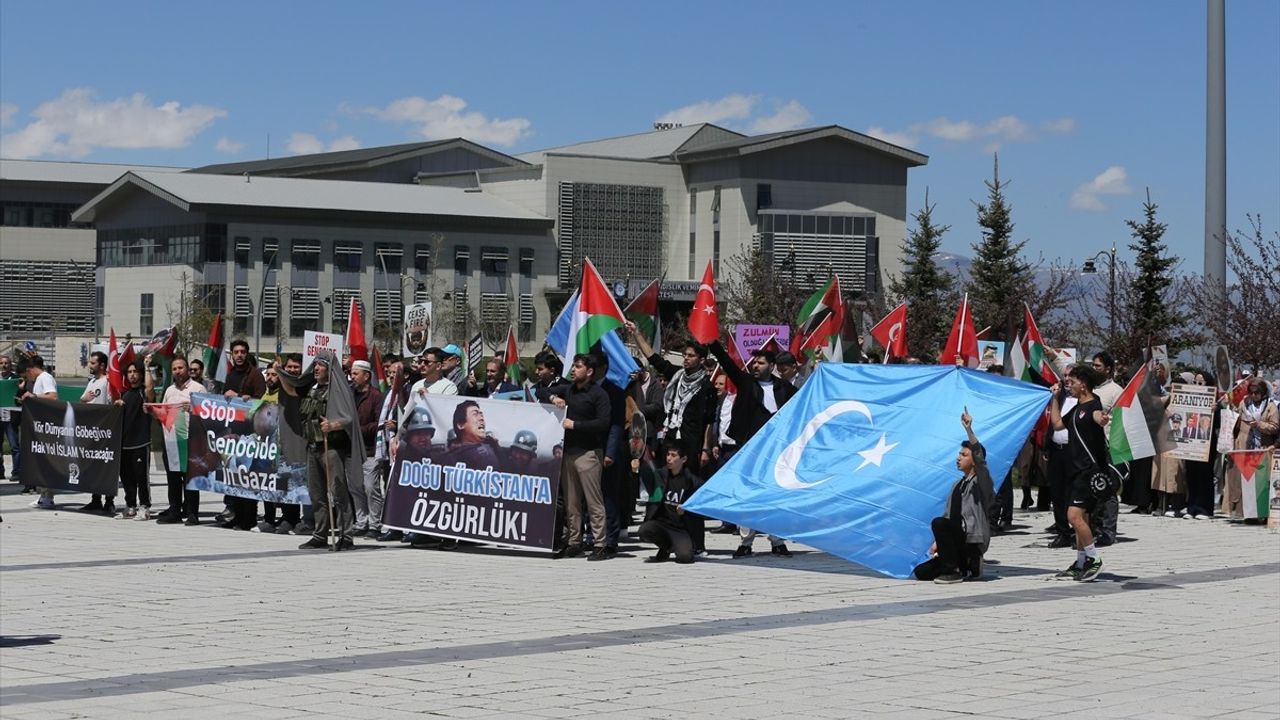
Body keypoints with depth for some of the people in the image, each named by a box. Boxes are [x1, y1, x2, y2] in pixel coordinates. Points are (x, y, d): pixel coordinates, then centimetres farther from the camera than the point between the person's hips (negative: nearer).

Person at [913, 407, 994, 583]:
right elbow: (948, 514, 19)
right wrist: (938, 542, 8)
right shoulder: (957, 485, 18)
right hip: (959, 541, 8)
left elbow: (980, 455, -24)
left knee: (939, 523, -32)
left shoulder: (980, 482, -5)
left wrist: (969, 430, -35)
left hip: (973, 541, -8)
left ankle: (953, 571, -22)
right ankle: (968, 567, 11)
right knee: (921, 572, -3)